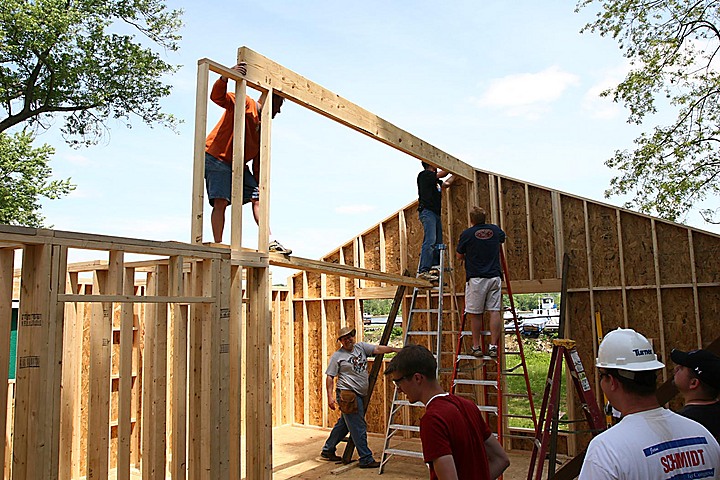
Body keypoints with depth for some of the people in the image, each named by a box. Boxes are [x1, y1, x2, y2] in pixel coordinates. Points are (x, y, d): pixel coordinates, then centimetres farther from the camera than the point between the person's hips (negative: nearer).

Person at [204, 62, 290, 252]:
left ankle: (269, 242, 1)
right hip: (216, 157, -8)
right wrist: (226, 76, -41)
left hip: (239, 165, 8)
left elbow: (259, 160, 14)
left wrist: (259, 184, 8)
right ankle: (218, 245, -16)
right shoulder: (244, 103, -7)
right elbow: (217, 96, -24)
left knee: (258, 197, 1)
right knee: (221, 201, -16)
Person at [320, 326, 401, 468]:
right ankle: (366, 459, 6)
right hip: (347, 394, -7)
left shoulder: (361, 347, 9)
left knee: (343, 425, 17)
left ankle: (327, 451, 32)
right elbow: (329, 377, -6)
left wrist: (396, 349, -13)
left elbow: (378, 349, -1)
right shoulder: (337, 356, -5)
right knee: (358, 428, -3)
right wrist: (330, 396, -13)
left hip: (359, 395, 7)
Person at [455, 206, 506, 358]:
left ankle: (476, 347, 11)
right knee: (494, 311, 3)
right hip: (495, 276, 4)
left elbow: (459, 256, 4)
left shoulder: (467, 234, -5)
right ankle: (493, 346, 2)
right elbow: (502, 238, 32)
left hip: (476, 278, -3)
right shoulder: (495, 230, 8)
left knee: (475, 313, 5)